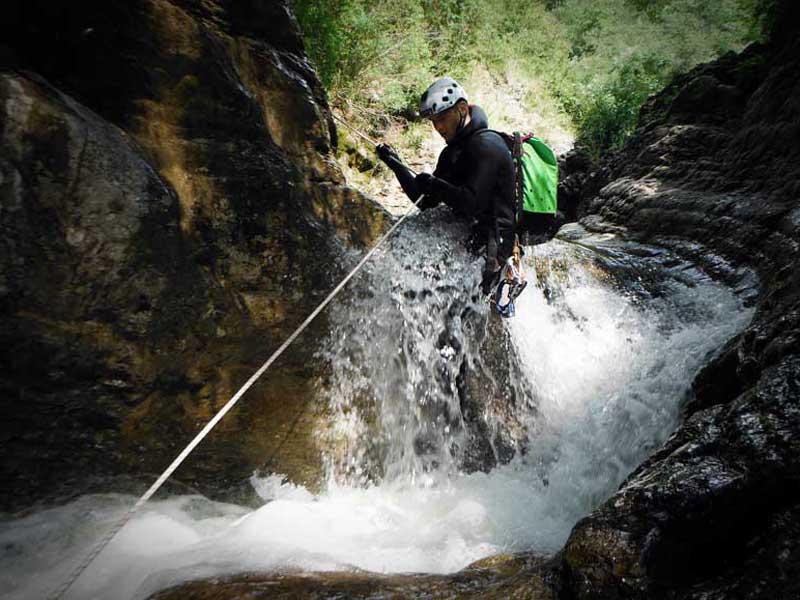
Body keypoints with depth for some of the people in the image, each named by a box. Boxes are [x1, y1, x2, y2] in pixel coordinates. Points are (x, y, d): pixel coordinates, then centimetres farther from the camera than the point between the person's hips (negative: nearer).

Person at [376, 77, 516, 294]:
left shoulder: (486, 145, -14)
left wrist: (435, 185, -19)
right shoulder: (452, 152, 14)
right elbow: (426, 201, 10)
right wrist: (396, 164, 2)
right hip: (464, 232, 9)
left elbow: (472, 203, -25)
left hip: (489, 243, -9)